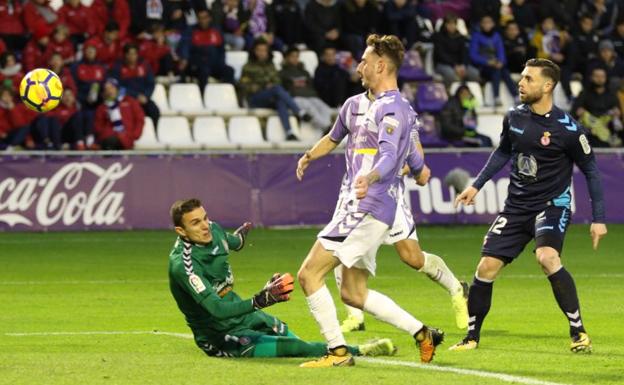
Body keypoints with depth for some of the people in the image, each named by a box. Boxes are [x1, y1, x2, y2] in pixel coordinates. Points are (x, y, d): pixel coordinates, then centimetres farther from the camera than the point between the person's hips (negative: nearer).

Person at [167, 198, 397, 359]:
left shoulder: (213, 230, -5)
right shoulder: (182, 264, -31)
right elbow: (216, 309, -39)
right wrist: (259, 302, -51)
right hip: (220, 337, -9)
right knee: (292, 347, -19)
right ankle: (358, 352, -17)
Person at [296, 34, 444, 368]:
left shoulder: (393, 109, -13)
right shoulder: (359, 105, 18)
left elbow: (389, 155, -30)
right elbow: (336, 136, 38)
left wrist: (370, 177, -48)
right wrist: (309, 156, 51)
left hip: (369, 208, -10)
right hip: (360, 206, 10)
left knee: (309, 274, -12)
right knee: (353, 293, 11)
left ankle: (337, 351, -8)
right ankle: (423, 333, 16)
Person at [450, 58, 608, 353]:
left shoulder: (567, 128, -15)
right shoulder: (514, 118, 0)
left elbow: (590, 171, -5)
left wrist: (598, 218, -6)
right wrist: (477, 185, 16)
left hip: (552, 204, -5)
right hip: (516, 205, 5)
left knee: (547, 257, -31)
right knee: (486, 267, -2)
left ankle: (578, 332, -21)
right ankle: (472, 337, 16)